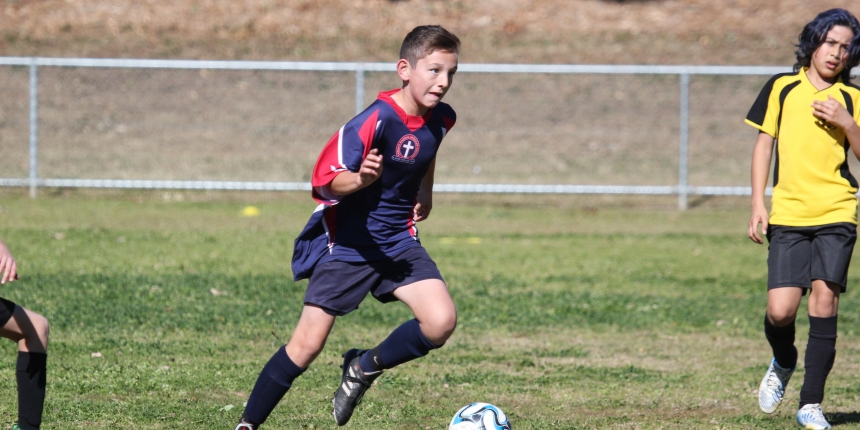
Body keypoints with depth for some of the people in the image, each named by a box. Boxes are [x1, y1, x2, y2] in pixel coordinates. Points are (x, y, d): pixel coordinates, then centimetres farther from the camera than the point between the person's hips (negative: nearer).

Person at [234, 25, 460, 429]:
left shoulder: (440, 119, -2)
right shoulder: (377, 119, -24)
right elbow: (325, 179, -24)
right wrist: (360, 179, -42)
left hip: (398, 241, 6)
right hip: (349, 242, -6)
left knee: (441, 320, -16)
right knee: (307, 344, -5)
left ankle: (364, 367, 8)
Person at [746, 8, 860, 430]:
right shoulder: (781, 88, 8)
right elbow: (764, 144, 11)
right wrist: (757, 204, 4)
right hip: (788, 216, 0)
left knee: (824, 300, -10)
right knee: (780, 311, -9)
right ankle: (783, 363, 26)